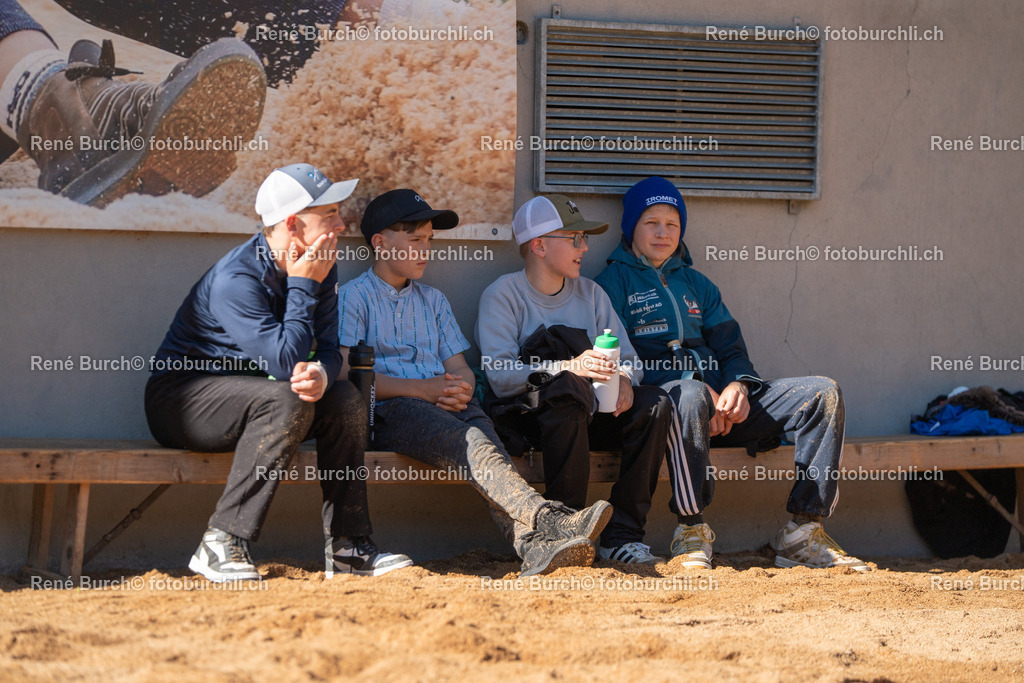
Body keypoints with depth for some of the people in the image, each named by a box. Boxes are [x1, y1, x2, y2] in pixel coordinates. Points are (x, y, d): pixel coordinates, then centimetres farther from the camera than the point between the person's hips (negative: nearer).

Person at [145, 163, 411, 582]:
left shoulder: (317, 267, -1)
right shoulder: (235, 279, -26)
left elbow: (328, 350, -1)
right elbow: (284, 363, -31)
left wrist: (322, 374, -26)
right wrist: (302, 287, -24)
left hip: (243, 397, 8)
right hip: (179, 400, -8)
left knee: (345, 399, -10)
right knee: (286, 400, -32)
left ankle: (347, 546, -8)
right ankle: (222, 544, -31)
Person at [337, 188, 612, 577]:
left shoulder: (433, 301, 30)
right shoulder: (354, 297, 9)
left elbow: (461, 370, 23)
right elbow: (346, 373, -5)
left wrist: (460, 390, -3)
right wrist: (421, 389, -12)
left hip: (446, 406, 5)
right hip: (388, 412, -5)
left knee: (481, 434, -33)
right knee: (470, 443, -36)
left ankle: (534, 545, -59)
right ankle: (547, 519, -60)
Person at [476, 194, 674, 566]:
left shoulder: (590, 294, 17)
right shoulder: (503, 295, -2)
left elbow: (628, 356, 11)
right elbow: (500, 375, -16)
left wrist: (624, 376, -15)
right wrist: (569, 367, -29)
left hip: (589, 413, 6)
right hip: (525, 412, -6)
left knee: (655, 404, -20)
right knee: (569, 389, -37)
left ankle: (622, 534, -21)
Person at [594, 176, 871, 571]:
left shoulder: (696, 284, 29)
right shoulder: (616, 281, 8)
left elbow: (730, 348, 22)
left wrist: (738, 386, -5)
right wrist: (698, 390, -16)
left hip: (720, 397, 6)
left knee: (824, 394, -11)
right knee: (690, 396, -44)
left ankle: (804, 531, -20)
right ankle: (692, 531, -34)